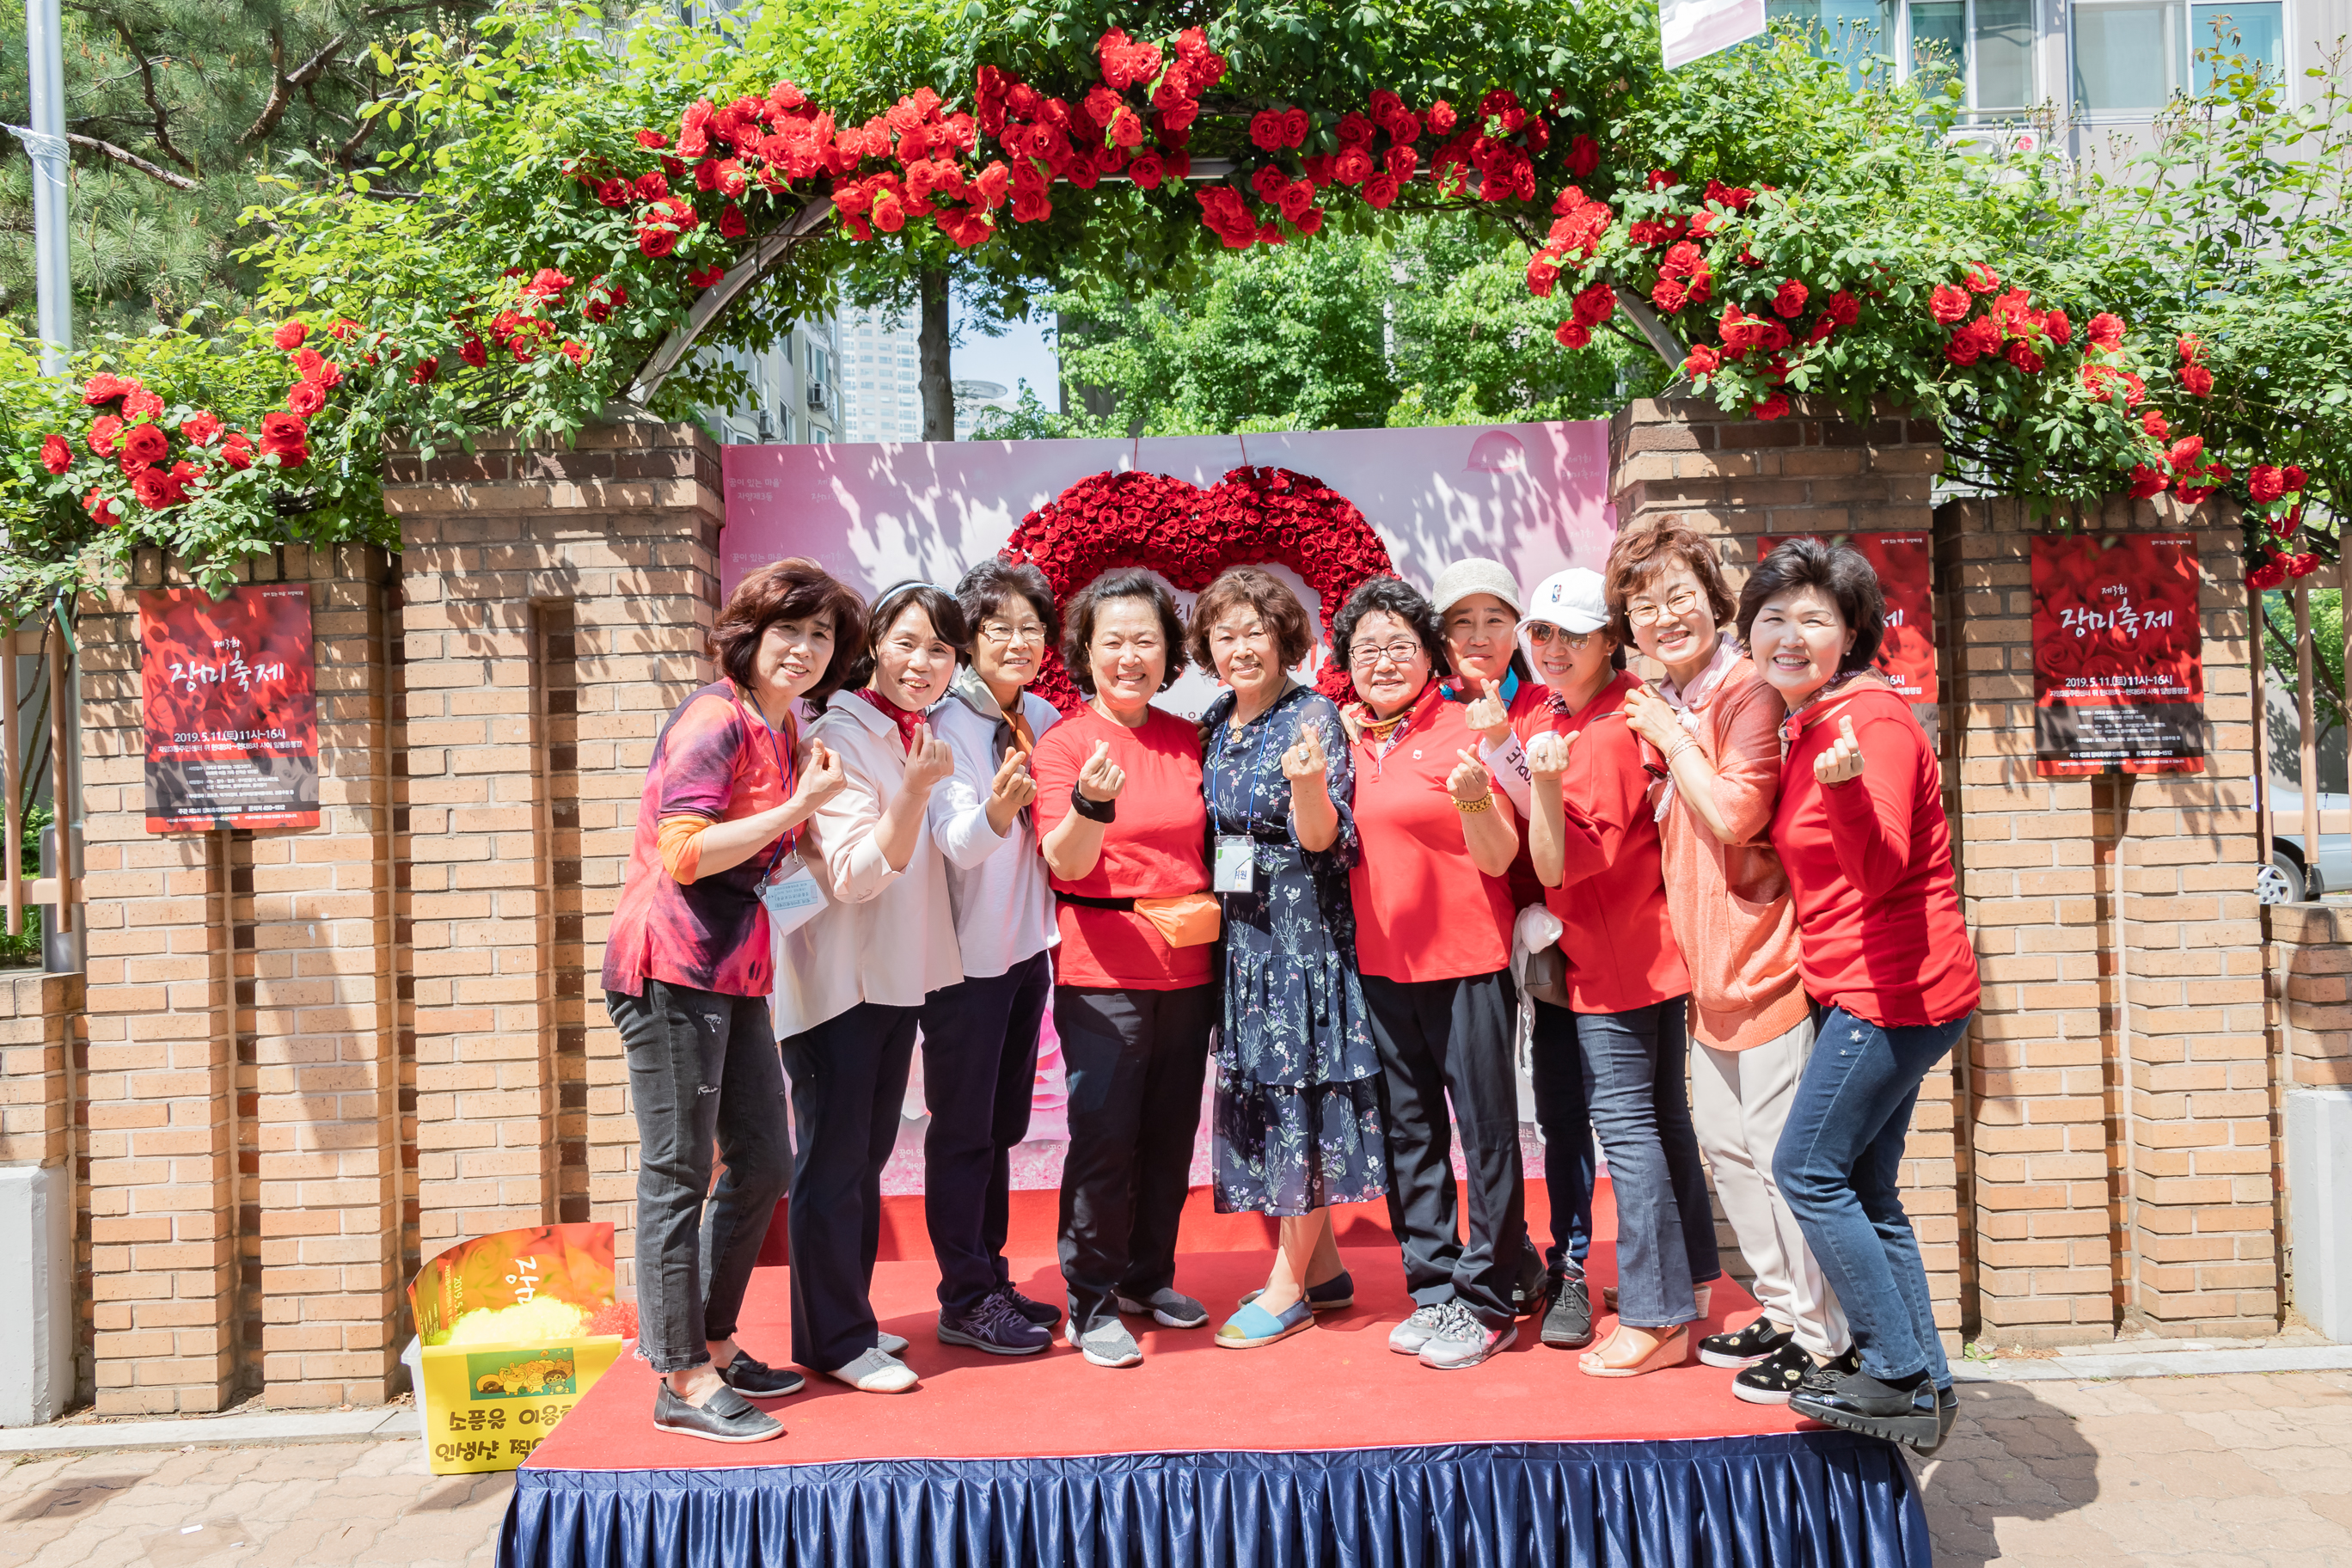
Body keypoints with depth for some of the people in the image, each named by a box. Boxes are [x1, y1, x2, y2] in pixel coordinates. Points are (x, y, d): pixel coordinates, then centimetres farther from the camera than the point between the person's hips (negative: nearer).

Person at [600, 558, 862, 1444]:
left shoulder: (784, 732, 17)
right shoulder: (716, 719, -11)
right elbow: (683, 854, -20)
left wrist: (813, 803, 11)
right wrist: (798, 806, -16)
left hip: (735, 973, 10)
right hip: (673, 968, -9)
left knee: (763, 1162, 14)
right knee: (678, 1173, -2)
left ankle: (711, 1343, 28)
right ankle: (682, 1381, 7)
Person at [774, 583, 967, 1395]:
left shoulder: (920, 737, 10)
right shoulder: (837, 737, -15)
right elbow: (855, 874, -21)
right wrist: (915, 790, -31)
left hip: (896, 976, 9)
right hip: (835, 981, -8)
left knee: (866, 1154, 17)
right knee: (833, 1159, 1)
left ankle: (850, 1318, 29)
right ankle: (834, 1339, 13)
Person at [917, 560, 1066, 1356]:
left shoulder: (1044, 718, 6)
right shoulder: (946, 723, -14)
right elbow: (955, 840, -27)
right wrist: (996, 810, -45)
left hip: (1027, 946, 7)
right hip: (965, 953, -7)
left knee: (1002, 1126, 16)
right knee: (963, 1129, 2)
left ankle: (992, 1281, 29)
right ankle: (964, 1302, 13)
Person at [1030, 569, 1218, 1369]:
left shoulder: (1189, 741, 9)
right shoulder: (1064, 743, -5)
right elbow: (1066, 863, -16)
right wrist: (1090, 804, -34)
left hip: (1189, 964, 5)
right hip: (1104, 970, -5)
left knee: (1170, 1132, 12)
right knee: (1104, 1136, -3)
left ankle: (1148, 1277, 29)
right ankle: (1091, 1302, 11)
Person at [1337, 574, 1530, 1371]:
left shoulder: (1464, 731, -7)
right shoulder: (1350, 744, 9)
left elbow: (1498, 859, -11)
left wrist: (1474, 798, -31)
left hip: (1466, 961, -6)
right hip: (1380, 963, 6)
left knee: (1486, 1132, 2)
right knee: (1407, 1133, 12)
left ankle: (1487, 1302, 14)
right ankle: (1432, 1290, 24)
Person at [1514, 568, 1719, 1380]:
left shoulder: (1609, 732, -19)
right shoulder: (1546, 719, 8)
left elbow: (1564, 864, -22)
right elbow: (1545, 860, 13)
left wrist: (1543, 784, -35)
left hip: (1616, 953, -10)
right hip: (1648, 946, 10)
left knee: (1625, 1119, -4)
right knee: (1660, 1113, 16)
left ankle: (1656, 1320, 4)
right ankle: (1690, 1283, 29)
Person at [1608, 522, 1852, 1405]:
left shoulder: (1748, 691, -14)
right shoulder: (1664, 705, 12)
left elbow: (1735, 812, -25)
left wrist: (1672, 738, -14)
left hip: (1764, 955, -9)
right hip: (1709, 964, 10)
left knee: (1782, 1151, -2)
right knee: (1724, 1141, 17)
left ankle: (1823, 1339, 13)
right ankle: (1783, 1312, 32)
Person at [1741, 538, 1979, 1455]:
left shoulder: (1872, 719, -16)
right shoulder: (1805, 727, 12)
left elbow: (1881, 869, -22)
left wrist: (1847, 786, -41)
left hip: (1893, 990, -10)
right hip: (1868, 991, 10)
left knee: (1808, 1170, -6)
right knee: (1864, 1188, 13)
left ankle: (1899, 1377, 5)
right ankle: (1923, 1383, 22)